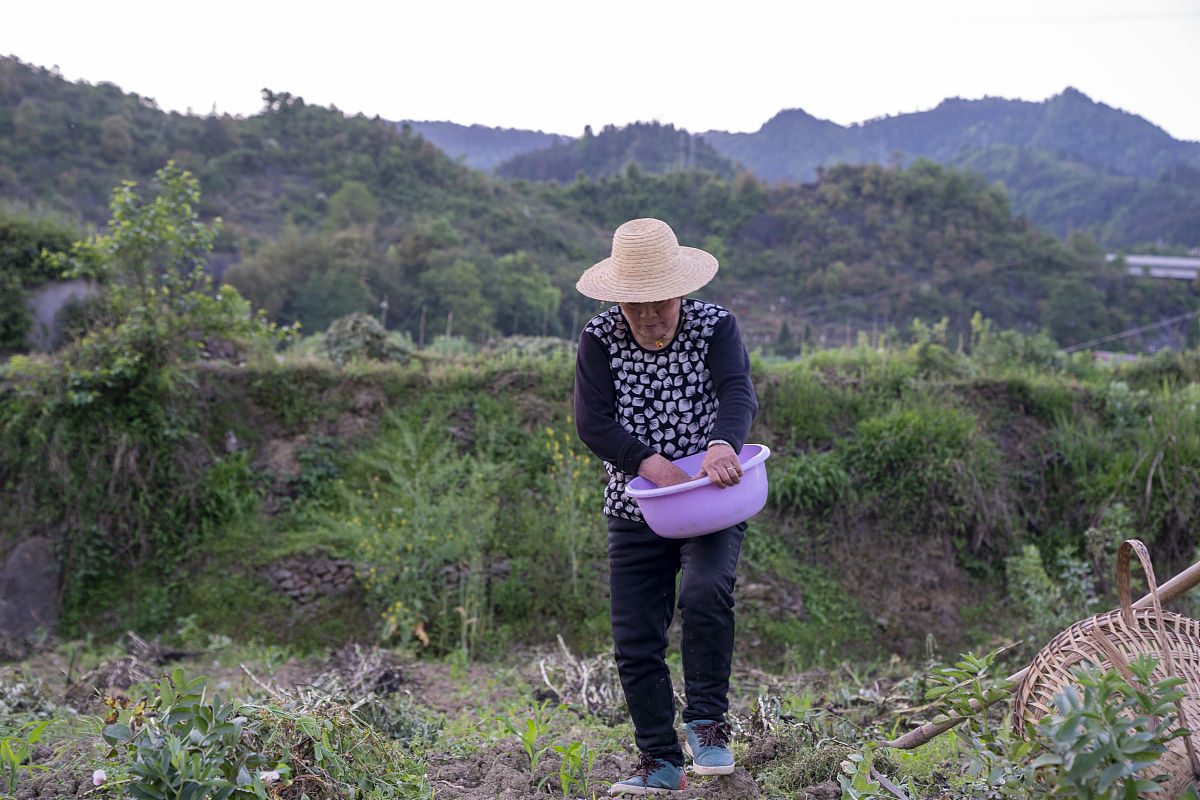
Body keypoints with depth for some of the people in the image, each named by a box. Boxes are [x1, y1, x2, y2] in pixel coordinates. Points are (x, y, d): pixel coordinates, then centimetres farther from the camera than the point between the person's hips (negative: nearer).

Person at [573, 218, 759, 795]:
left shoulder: (715, 327, -6)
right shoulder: (599, 339, -3)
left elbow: (739, 393, -23)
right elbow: (593, 422, -13)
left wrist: (721, 444, -45)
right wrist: (656, 467, -27)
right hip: (636, 514, 2)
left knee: (705, 593, -29)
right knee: (635, 642, 1)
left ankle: (706, 721, -9)